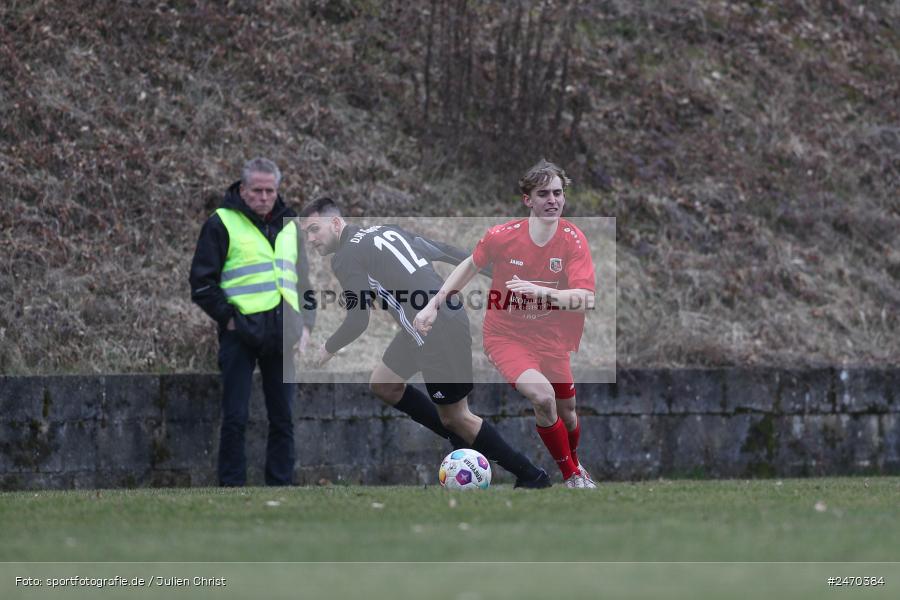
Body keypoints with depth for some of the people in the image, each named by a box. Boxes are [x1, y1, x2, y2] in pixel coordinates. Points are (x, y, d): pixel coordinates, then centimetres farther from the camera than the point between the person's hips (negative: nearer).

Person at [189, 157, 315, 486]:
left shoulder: (289, 226, 15)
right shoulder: (222, 224, -2)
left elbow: (303, 280, 23)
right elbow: (202, 281, -4)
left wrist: (305, 324, 11)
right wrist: (228, 318, -11)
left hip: (282, 336, 5)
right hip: (241, 334, -5)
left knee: (283, 418, 6)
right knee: (235, 418, -5)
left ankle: (281, 486, 11)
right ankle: (231, 487, -1)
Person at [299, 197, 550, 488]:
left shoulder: (345, 258, -9)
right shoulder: (384, 230, 15)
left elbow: (358, 321, -13)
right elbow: (440, 250, 16)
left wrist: (328, 349, 6)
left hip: (439, 331, -9)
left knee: (455, 417, 1)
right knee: (383, 385, 19)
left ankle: (532, 477, 10)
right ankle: (461, 440, 24)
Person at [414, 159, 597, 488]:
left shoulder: (573, 239, -15)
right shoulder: (501, 236, -15)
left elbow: (584, 298, -24)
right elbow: (471, 265, 6)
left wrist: (540, 291, -39)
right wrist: (434, 304, 3)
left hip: (550, 338, 3)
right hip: (505, 335, -2)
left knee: (566, 412, 14)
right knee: (542, 395, -27)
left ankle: (574, 464, 49)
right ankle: (572, 477, -10)